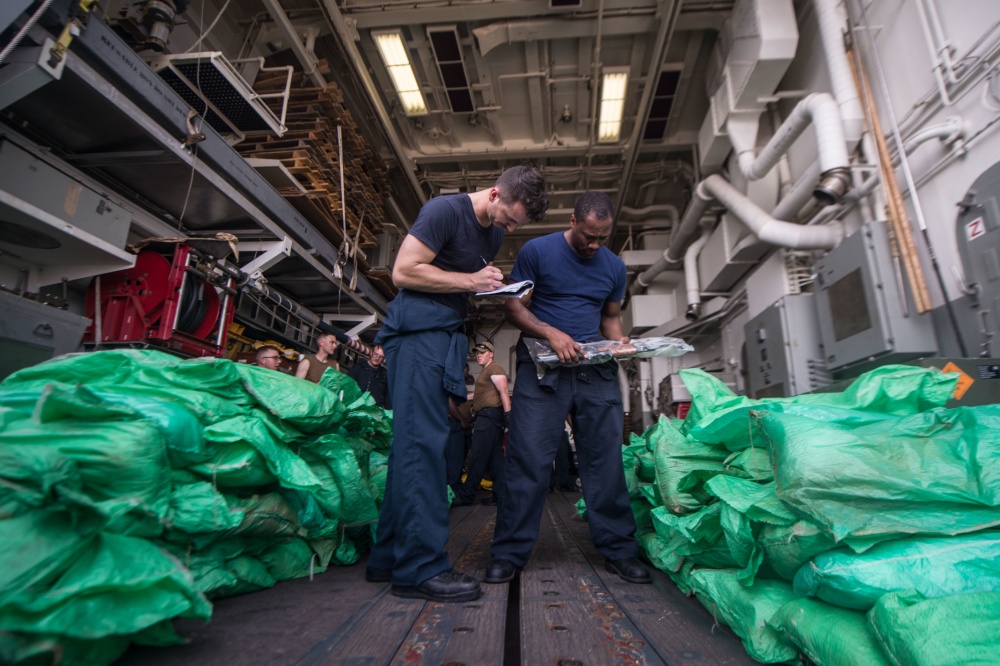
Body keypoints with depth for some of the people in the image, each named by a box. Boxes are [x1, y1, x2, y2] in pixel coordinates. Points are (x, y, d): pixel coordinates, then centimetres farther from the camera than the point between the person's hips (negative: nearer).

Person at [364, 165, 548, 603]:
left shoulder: (494, 233, 18)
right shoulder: (446, 210, -8)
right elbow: (403, 272, -14)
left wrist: (497, 292, 6)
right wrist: (470, 281, -13)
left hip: (445, 335, 9)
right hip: (417, 330, -9)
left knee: (413, 442, 8)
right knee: (422, 442, -12)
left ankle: (389, 558, 17)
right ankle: (420, 567, -5)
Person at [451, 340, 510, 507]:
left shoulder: (494, 368, -7)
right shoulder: (485, 371, 23)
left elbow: (503, 392, -16)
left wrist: (508, 414, -24)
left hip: (490, 415, -11)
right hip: (486, 416, 11)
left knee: (478, 456, -7)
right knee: (494, 456, 7)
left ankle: (466, 495, -3)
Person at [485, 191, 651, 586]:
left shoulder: (614, 266, 14)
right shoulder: (537, 251, 0)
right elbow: (515, 307, -2)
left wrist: (619, 342, -1)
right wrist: (551, 333, -19)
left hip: (596, 369, 4)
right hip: (543, 364, -4)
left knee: (606, 458, 4)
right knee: (528, 458, -6)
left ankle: (618, 550, 18)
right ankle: (509, 554, 7)